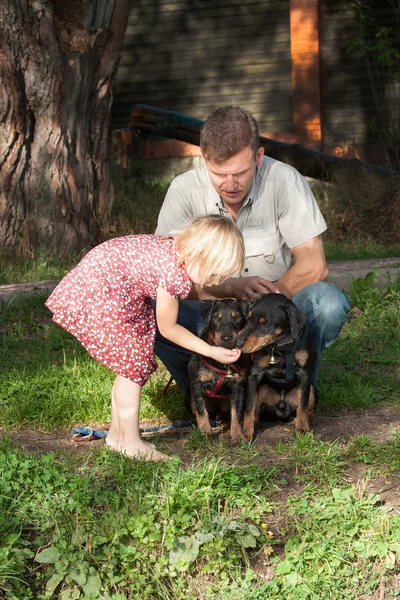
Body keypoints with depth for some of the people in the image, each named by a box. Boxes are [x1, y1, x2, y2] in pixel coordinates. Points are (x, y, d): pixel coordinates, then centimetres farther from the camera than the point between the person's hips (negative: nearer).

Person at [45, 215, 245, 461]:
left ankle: (117, 434, 25)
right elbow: (168, 328, -10)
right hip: (99, 295, -10)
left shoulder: (174, 248, -1)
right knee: (133, 363, -5)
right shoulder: (175, 274, -25)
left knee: (130, 366, 15)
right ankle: (130, 442, 1)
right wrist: (211, 351, -4)